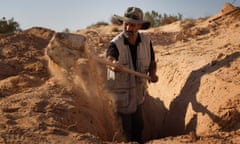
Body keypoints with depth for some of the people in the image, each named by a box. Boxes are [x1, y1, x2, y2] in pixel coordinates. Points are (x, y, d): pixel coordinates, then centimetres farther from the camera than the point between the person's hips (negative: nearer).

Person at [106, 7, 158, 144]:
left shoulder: (146, 41, -9)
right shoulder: (115, 44, -23)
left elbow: (152, 62, 5)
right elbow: (110, 59, -44)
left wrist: (152, 73, -16)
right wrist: (114, 64, -67)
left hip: (138, 93, 4)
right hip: (121, 93, -4)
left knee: (139, 125, 19)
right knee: (126, 130, 6)